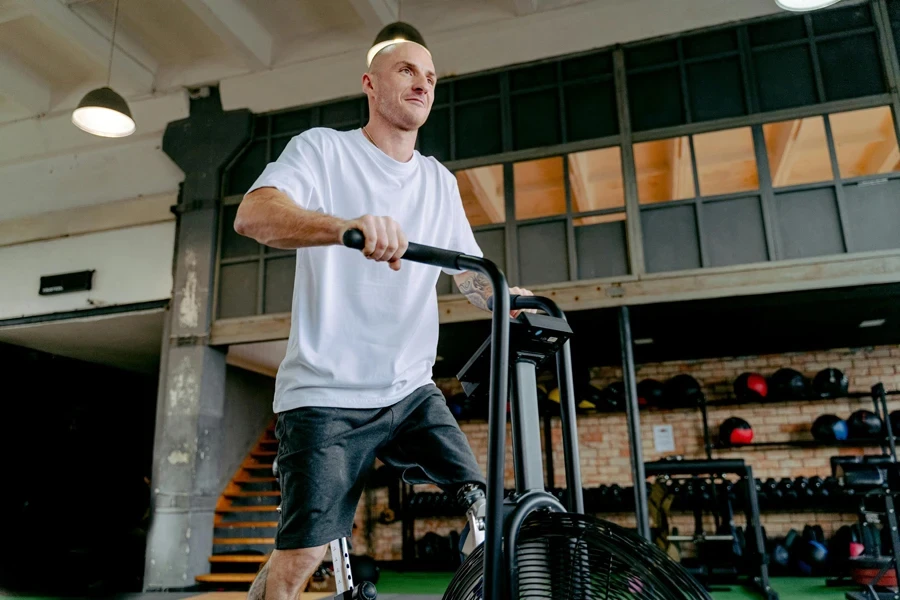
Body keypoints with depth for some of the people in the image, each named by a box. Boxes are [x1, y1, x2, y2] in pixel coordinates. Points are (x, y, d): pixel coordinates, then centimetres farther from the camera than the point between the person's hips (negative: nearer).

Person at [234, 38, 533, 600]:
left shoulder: (441, 181, 14)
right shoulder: (324, 149, -2)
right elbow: (252, 215, -20)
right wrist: (348, 226, -40)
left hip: (411, 390, 5)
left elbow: (470, 272, 15)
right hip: (327, 394, -5)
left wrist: (507, 296, -8)